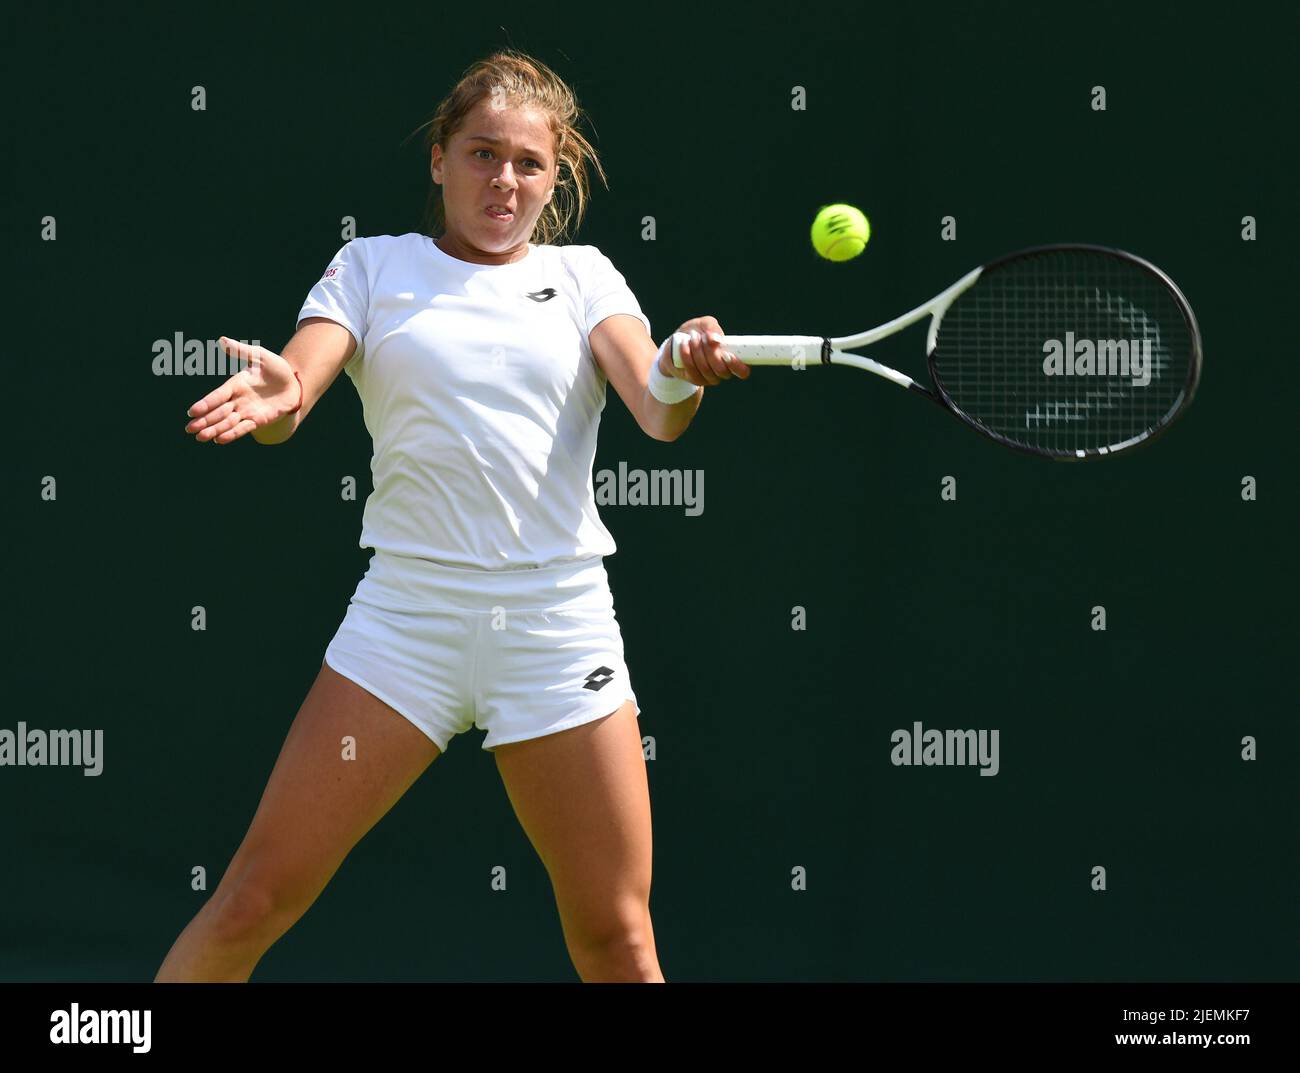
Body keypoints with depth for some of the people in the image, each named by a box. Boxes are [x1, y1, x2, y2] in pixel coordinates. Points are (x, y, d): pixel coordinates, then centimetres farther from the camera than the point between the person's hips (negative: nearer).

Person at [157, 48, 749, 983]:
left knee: (616, 940, -1)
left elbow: (657, 413, -4)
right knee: (255, 901, -6)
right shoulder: (373, 267, 10)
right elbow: (288, 397, -5)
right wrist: (272, 399, -30)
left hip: (559, 617, 1)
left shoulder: (582, 275, 12)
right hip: (408, 613, -1)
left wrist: (682, 374, -29)